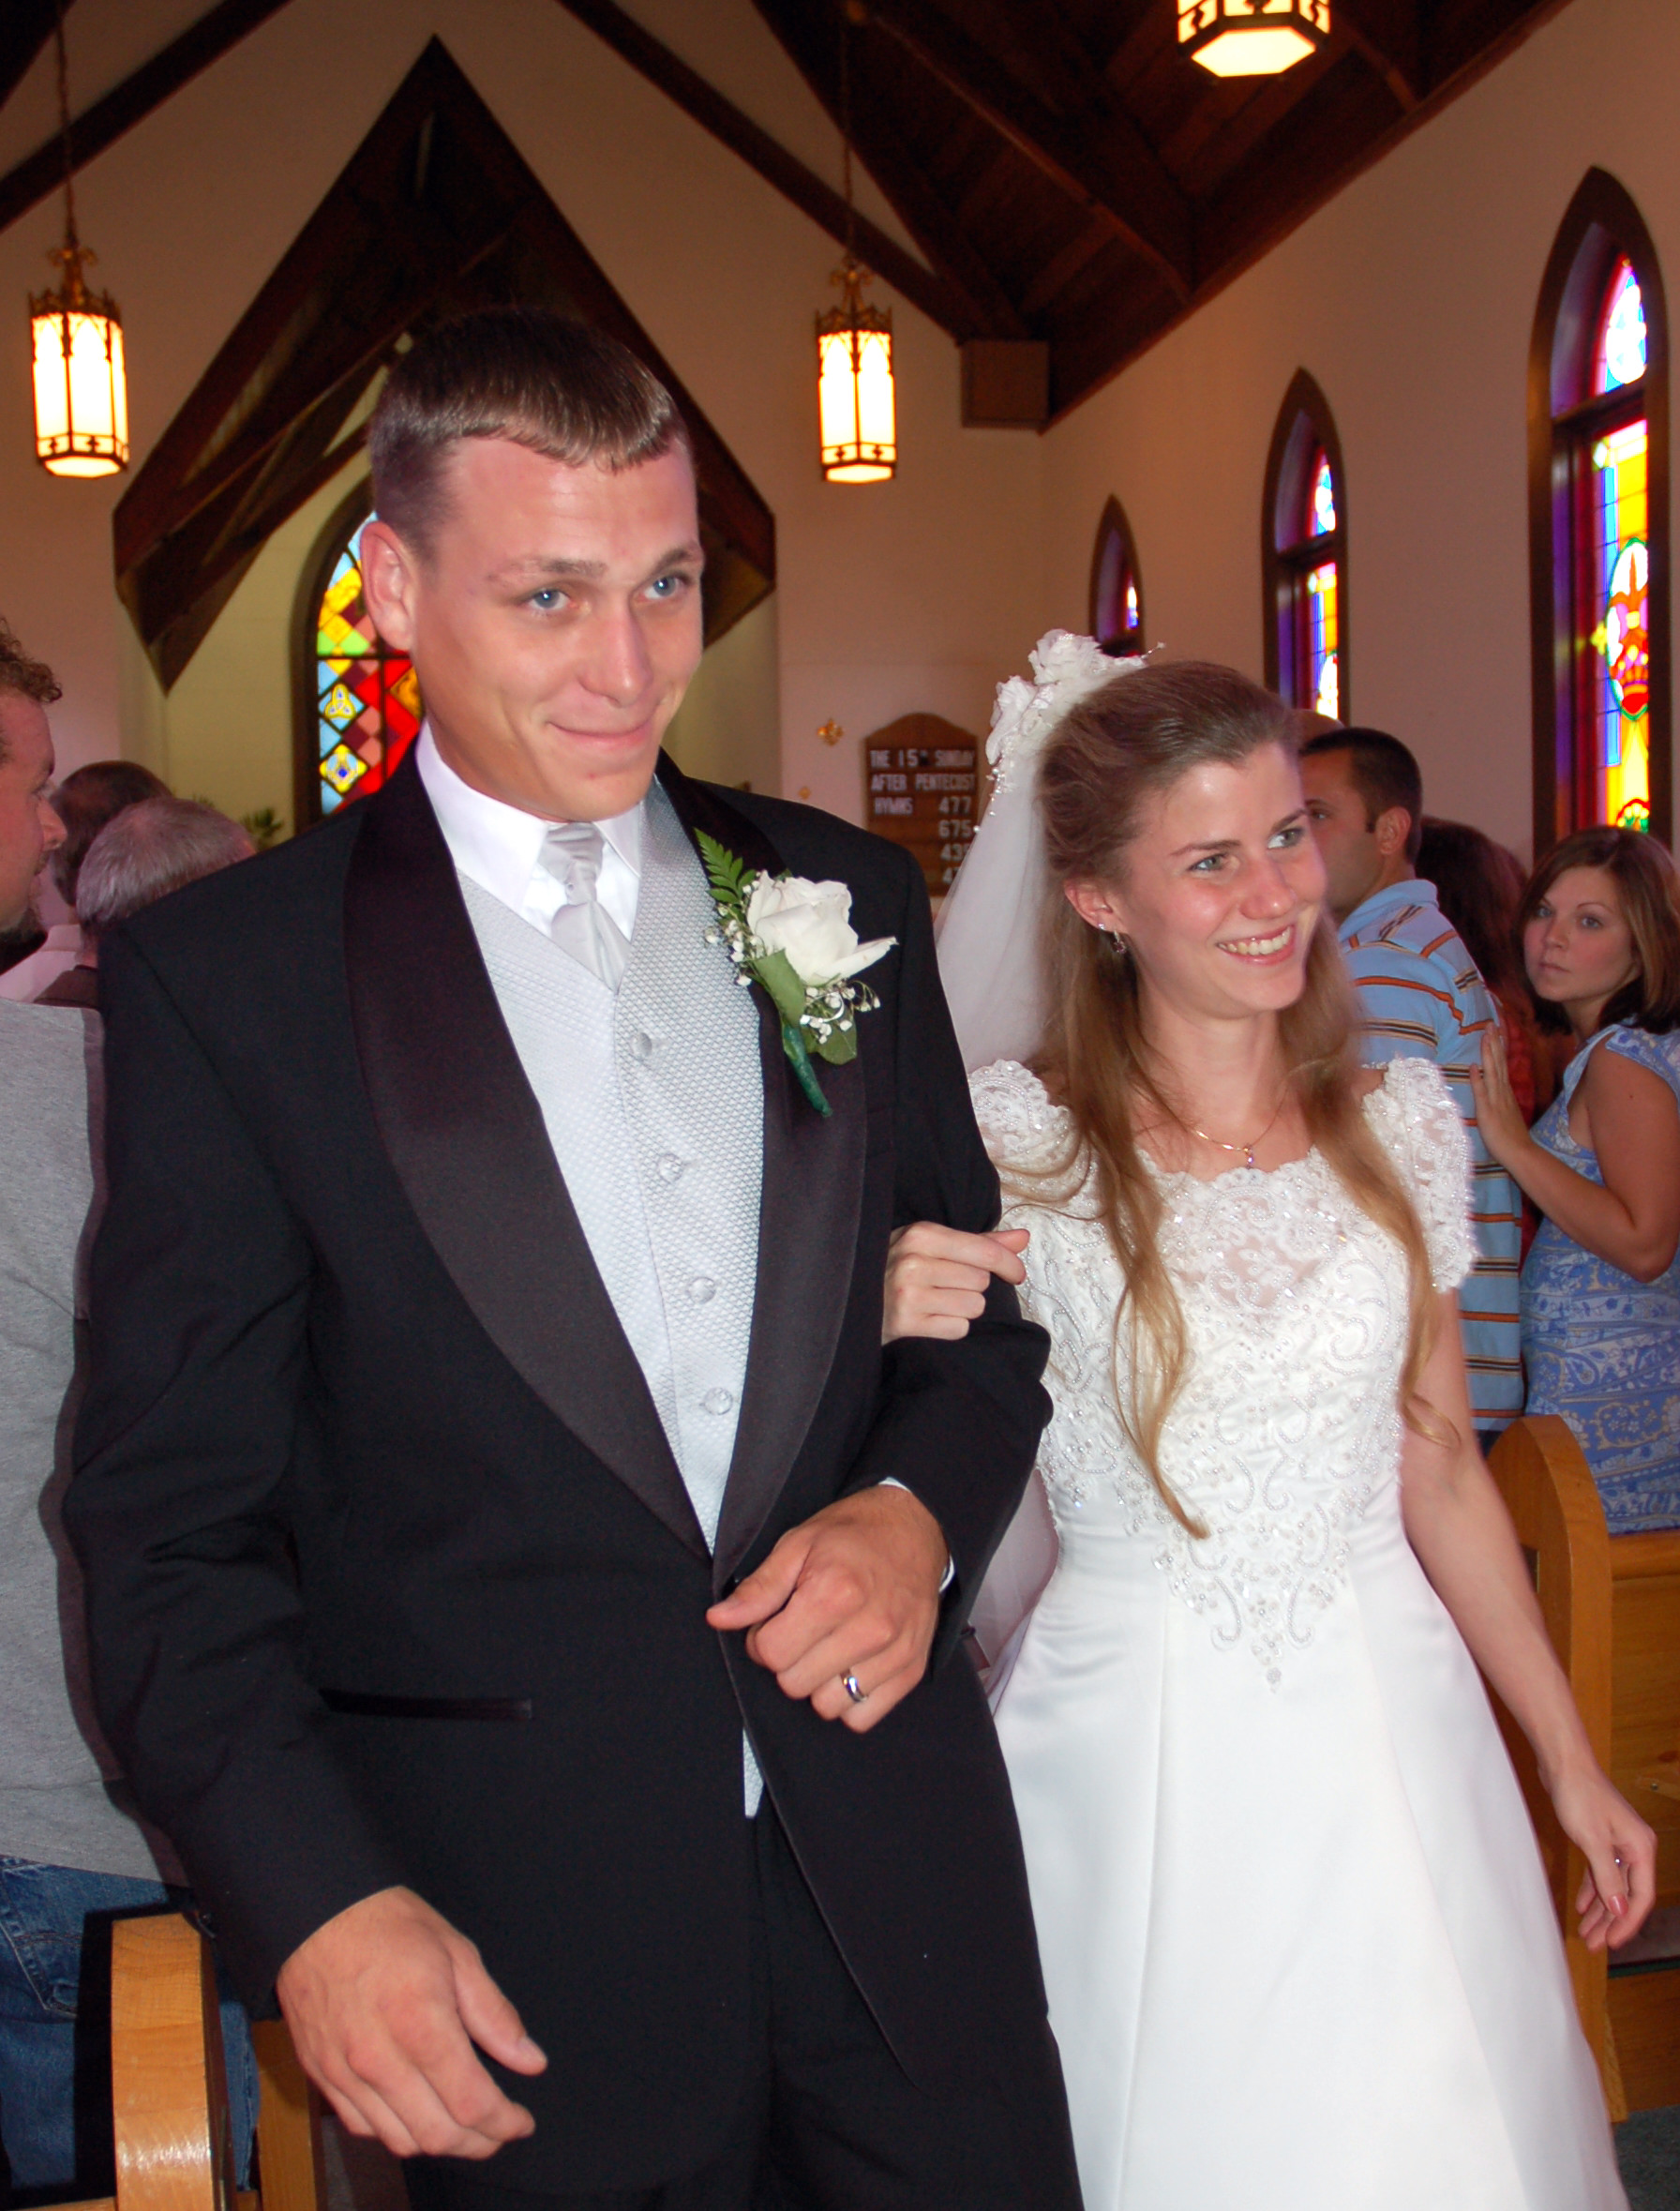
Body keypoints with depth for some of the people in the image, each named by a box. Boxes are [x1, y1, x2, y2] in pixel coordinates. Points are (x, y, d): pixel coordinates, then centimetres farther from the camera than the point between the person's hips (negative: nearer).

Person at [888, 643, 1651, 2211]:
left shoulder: (1398, 1123, 0)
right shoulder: (1013, 1140, -11)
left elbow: (1441, 1471, 8)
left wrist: (1572, 1766, 12)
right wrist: (901, 1331, -25)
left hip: (1385, 1731, 3)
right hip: (1131, 1752, -3)